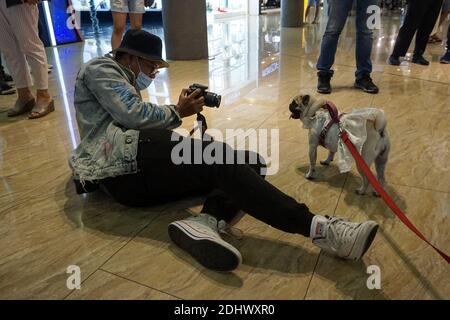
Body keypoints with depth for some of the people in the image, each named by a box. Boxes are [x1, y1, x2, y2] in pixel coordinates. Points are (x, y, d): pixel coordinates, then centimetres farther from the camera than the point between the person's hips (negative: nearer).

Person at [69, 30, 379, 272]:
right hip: (127, 165, -9)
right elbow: (133, 116, -12)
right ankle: (318, 227, -37)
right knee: (221, 161, -29)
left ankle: (205, 222, -35)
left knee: (249, 163, -6)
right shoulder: (99, 68, 7)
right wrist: (177, 112, 3)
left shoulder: (124, 81, 36)